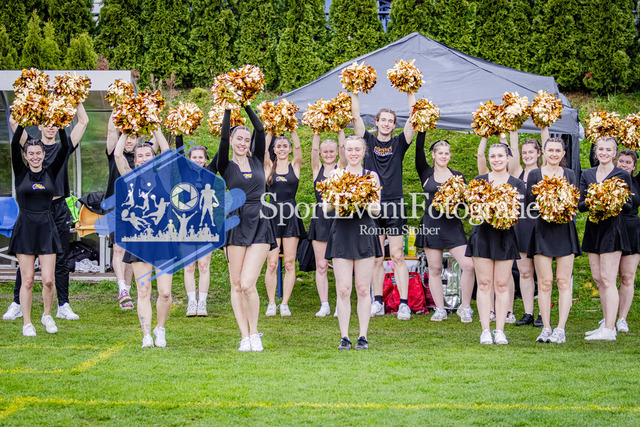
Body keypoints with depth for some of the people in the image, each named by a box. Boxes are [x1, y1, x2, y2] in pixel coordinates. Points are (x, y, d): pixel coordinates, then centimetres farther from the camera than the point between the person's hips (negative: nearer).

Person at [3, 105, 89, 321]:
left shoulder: (64, 148, 11)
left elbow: (83, 121, 8)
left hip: (59, 209, 2)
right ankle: (17, 304, 9)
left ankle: (63, 306, 11)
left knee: (61, 261, 6)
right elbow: (13, 121, -4)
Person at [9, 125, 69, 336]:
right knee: (27, 280, 0)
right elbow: (14, 145, -9)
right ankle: (27, 323, 11)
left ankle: (47, 315, 21)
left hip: (46, 229, 1)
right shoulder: (21, 172, 2)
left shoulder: (51, 172, 6)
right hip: (25, 229, -1)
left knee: (48, 280, -3)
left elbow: (65, 148, -3)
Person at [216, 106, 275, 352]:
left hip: (260, 228, 0)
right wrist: (228, 109, -5)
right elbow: (223, 137, -5)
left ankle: (254, 332, 5)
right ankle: (245, 337, 10)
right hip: (236, 227, 0)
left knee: (247, 284, -11)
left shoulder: (257, 161, 12)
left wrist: (246, 105, 4)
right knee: (236, 286, 2)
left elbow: (261, 131, 4)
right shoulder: (226, 167, 7)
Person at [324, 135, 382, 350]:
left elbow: (377, 209, 2)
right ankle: (344, 337, 3)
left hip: (364, 232, 0)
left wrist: (371, 207, -20)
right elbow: (325, 206, 3)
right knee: (343, 289, -3)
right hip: (342, 233, 0)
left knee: (363, 289, 2)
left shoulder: (371, 176, 8)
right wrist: (334, 203, -19)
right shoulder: (335, 175, 9)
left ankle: (363, 336, 8)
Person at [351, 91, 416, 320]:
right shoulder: (369, 141, 8)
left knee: (397, 256, -3)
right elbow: (356, 116, 1)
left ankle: (404, 303, -3)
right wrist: (354, 93, -4)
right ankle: (378, 302, 13)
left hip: (394, 206, -1)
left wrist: (410, 93, -4)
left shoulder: (399, 144, 7)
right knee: (376, 257, 6)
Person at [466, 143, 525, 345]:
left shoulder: (517, 184, 7)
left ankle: (500, 330, 6)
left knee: (502, 285, 2)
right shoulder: (479, 181, 8)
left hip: (505, 237, 0)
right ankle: (485, 330, 4)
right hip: (483, 235, 0)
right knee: (484, 284, 0)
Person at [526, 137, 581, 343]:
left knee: (564, 282, -3)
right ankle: (546, 328, 3)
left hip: (564, 231, 1)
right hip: (543, 231, -1)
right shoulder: (534, 175, 6)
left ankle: (561, 329, -1)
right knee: (544, 282, -3)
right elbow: (529, 204, 2)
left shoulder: (570, 175, 11)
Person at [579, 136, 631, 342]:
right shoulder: (587, 174, 12)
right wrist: (588, 203, -14)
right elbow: (580, 204, 9)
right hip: (593, 228, 6)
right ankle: (607, 323, 20)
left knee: (608, 279, -10)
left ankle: (609, 330, -10)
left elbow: (628, 207, 0)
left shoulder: (622, 175, -1)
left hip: (612, 229, -6)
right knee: (598, 279, 9)